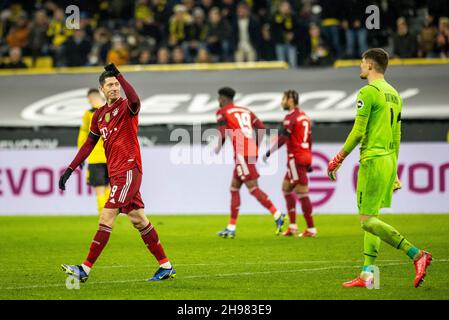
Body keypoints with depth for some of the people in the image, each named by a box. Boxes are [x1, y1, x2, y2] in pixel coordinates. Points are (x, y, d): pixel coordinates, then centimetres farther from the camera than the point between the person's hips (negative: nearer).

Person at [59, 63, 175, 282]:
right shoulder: (99, 115, 15)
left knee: (106, 217, -11)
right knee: (139, 220, 10)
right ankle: (166, 266, 16)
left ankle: (85, 269, -11)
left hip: (129, 170, -8)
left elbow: (134, 100, -32)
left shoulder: (126, 107, -6)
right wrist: (70, 170, 17)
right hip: (115, 173, 8)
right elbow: (89, 144, 21)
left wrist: (119, 75, -38)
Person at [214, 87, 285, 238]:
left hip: (242, 153, -8)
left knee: (253, 188, -10)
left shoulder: (222, 112, 1)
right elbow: (261, 128, 16)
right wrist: (256, 146, 22)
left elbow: (223, 133, -10)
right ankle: (231, 228, 14)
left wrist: (218, 148, 7)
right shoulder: (246, 111, 20)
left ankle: (277, 215, -21)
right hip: (252, 151, 8)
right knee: (234, 188, 13)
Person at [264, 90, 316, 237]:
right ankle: (292, 226, 13)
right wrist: (309, 161, 22)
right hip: (304, 157, 10)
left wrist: (269, 153, -11)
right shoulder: (304, 116, 16)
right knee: (286, 188, 16)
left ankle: (311, 229, -5)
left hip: (296, 159, -10)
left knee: (302, 194, -6)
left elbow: (282, 138, -18)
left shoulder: (291, 117, -12)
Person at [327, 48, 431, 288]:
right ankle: (367, 274, 8)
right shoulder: (394, 94, 16)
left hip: (373, 160, -9)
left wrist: (338, 160, -6)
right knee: (371, 218, 11)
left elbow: (358, 132, -15)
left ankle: (416, 254, -18)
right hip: (389, 160, 9)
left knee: (367, 220, -9)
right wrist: (394, 171, 24)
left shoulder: (368, 92, -11)